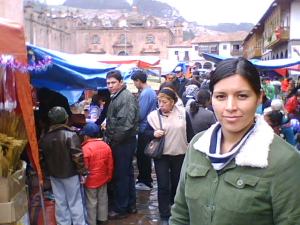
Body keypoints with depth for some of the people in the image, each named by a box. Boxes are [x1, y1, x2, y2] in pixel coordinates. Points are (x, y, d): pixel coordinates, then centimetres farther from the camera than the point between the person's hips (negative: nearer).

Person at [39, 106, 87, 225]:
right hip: (70, 174, -4)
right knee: (75, 202, 6)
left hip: (54, 175, 5)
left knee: (60, 202, 13)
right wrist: (83, 172, -11)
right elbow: (78, 157, -20)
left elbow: (41, 158, 7)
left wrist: (47, 171, 18)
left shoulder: (44, 138, 2)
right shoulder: (71, 135, -16)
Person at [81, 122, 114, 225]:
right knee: (103, 199, 18)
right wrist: (109, 176, 17)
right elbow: (110, 164, 5)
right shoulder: (106, 146, -1)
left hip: (91, 180, -6)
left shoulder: (85, 148, -21)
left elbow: (84, 167, -17)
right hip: (103, 179, 6)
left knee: (91, 203, 6)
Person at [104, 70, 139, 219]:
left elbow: (126, 124, -25)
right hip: (120, 142, 10)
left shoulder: (127, 97, -17)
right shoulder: (116, 97, 15)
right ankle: (130, 205, 27)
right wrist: (109, 137, 13)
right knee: (127, 173, 16)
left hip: (123, 143, -10)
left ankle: (120, 209, 10)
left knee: (120, 175, -2)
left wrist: (113, 140, -17)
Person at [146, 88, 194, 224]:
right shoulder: (153, 115, -7)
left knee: (177, 183, 17)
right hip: (161, 155, -1)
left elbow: (189, 132, 1)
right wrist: (154, 133, -20)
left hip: (180, 154, 1)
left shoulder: (183, 113, -5)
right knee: (163, 185, -2)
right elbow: (147, 133, 1)